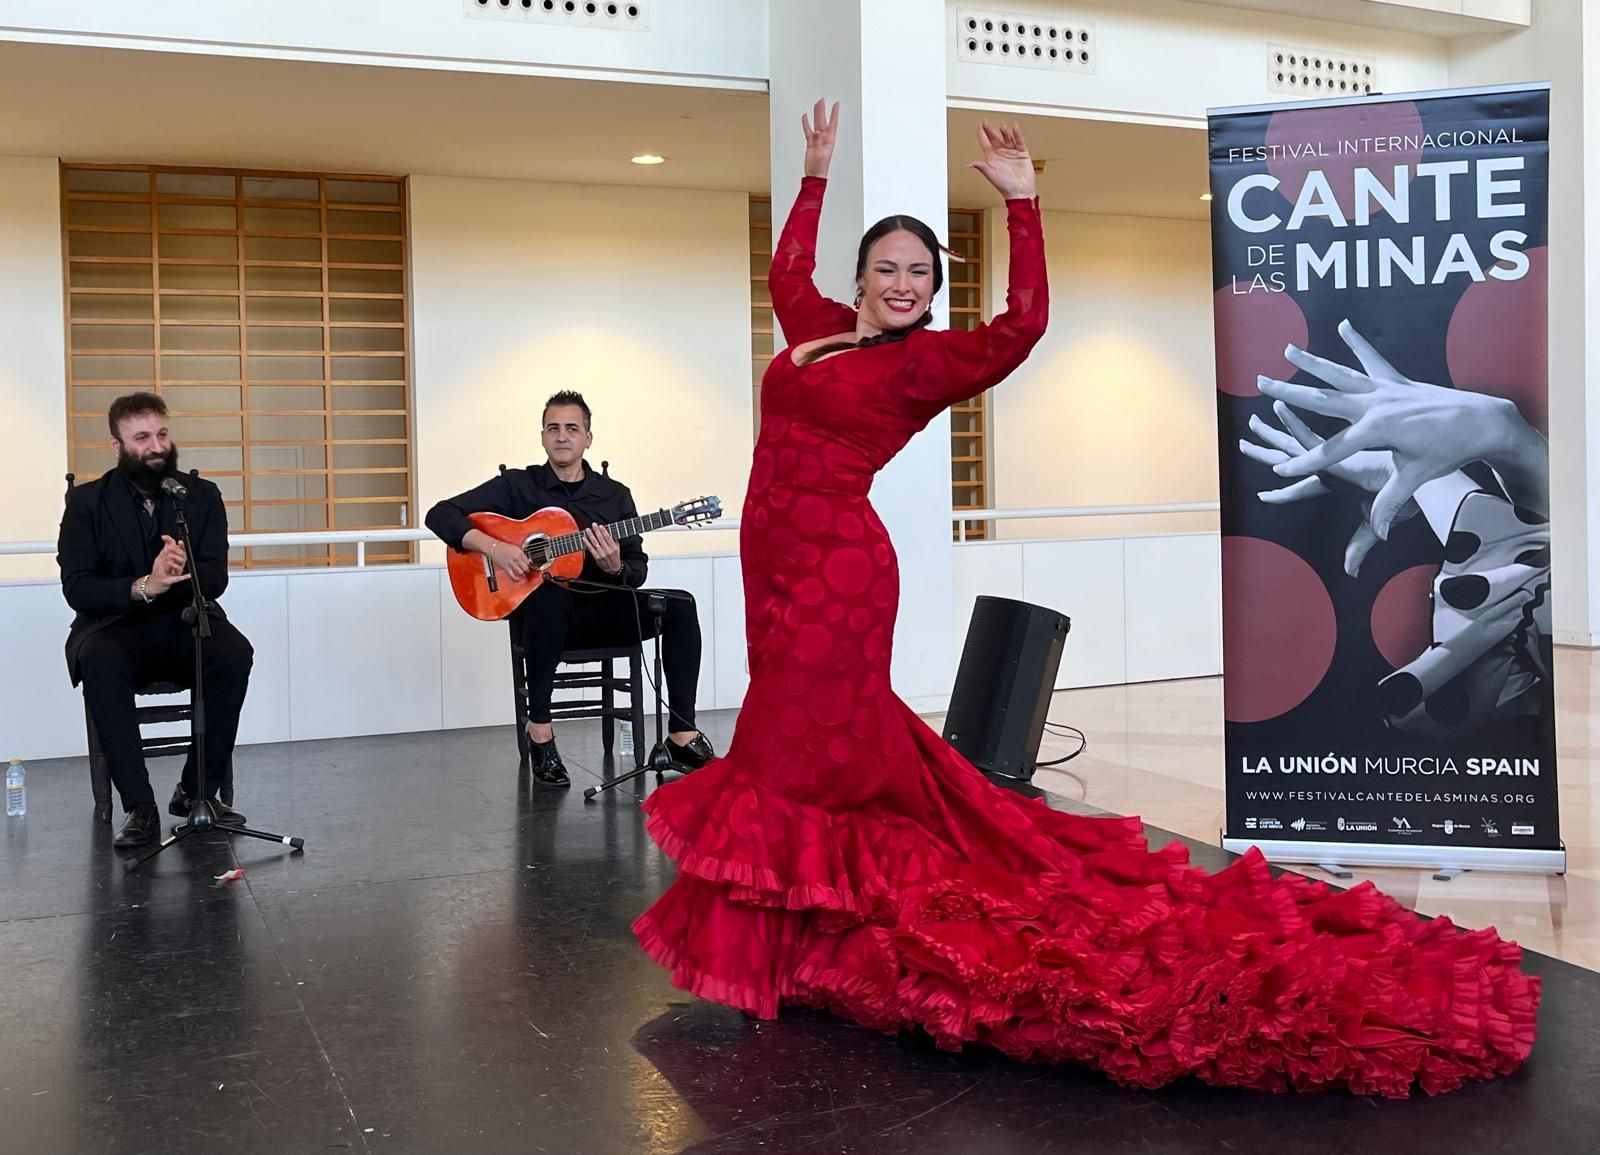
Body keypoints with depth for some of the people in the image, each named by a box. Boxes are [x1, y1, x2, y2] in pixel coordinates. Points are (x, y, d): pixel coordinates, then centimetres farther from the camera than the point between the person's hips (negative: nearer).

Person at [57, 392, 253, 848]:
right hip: (116, 626, -1)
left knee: (236, 653, -30)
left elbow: (215, 579, -3)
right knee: (100, 663, -36)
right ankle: (140, 807, -30)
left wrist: (185, 571, -28)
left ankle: (198, 789, -16)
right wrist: (143, 587, -27)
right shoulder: (87, 501, 2)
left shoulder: (203, 495, 6)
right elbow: (77, 587, -8)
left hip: (186, 623, 2)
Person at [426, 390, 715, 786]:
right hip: (546, 613, -3)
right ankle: (540, 731, -27)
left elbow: (638, 571, 8)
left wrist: (615, 568, -17)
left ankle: (683, 736, -19)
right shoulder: (517, 486, 2)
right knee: (548, 594, -40)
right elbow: (441, 515, -4)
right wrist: (494, 548, -20)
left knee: (679, 605, -22)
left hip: (605, 611, 3)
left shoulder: (615, 495, 10)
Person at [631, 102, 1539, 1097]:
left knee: (802, 753, -2)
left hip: (837, 571, -7)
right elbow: (788, 267, 32)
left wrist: (1020, 202, -17)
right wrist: (817, 177, 31)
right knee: (820, 740, 13)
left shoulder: (925, 362, -6)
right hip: (776, 559, 7)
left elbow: (1021, 324, -19)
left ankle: (778, 946, 9)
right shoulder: (817, 329, 14)